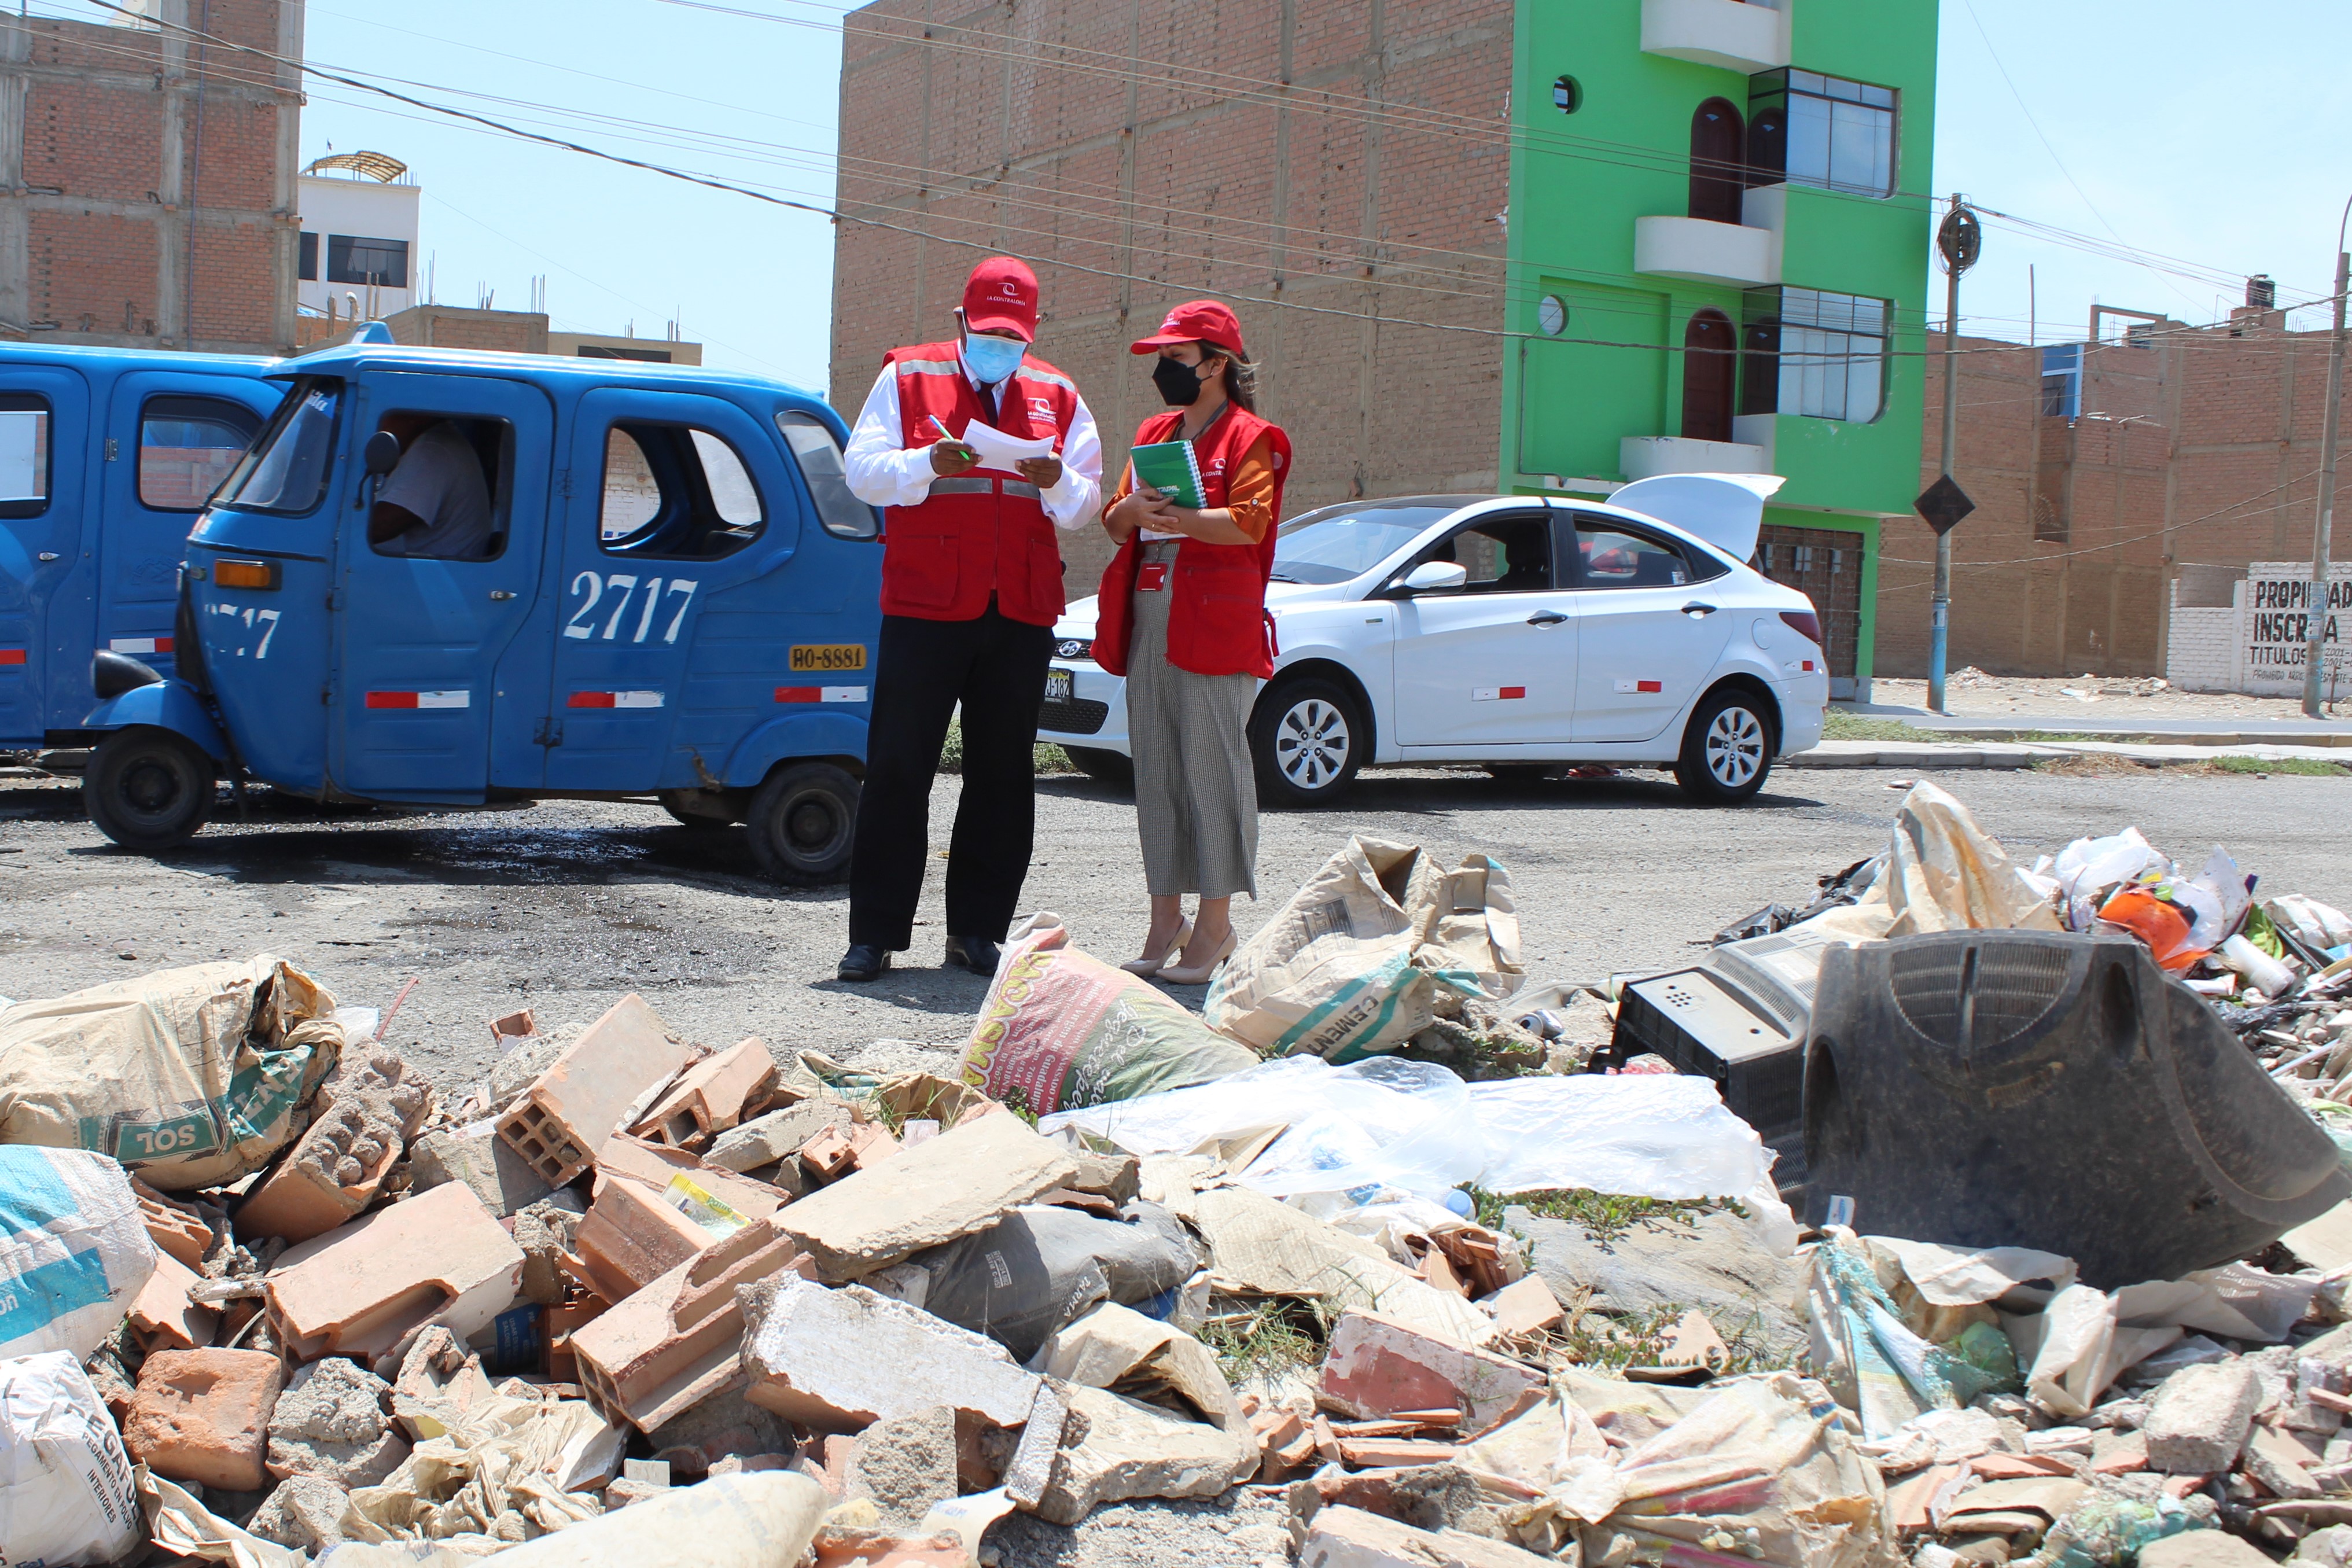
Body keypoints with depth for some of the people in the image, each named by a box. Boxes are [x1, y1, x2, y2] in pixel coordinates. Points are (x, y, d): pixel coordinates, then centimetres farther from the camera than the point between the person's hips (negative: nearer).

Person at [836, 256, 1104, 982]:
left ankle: (977, 931, 14)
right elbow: (862, 470, -1)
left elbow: (1084, 507, 10)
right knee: (897, 769, -3)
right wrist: (927, 464, -19)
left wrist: (1058, 482, -13)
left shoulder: (1057, 398, 14)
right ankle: (875, 934, 4)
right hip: (925, 607, -3)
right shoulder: (907, 377, 7)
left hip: (1022, 615, 3)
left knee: (1003, 776, 5)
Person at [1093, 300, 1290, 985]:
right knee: (1155, 768, 6)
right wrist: (1131, 509, -7)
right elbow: (1114, 521, 16)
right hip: (1148, 619, 7)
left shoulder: (1249, 437, 0)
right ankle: (1165, 919, 13)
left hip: (1215, 621, -7)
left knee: (1213, 765, -7)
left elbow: (1248, 522, -14)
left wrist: (1176, 516, -25)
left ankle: (1215, 926, -2)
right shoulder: (1155, 433, 20)